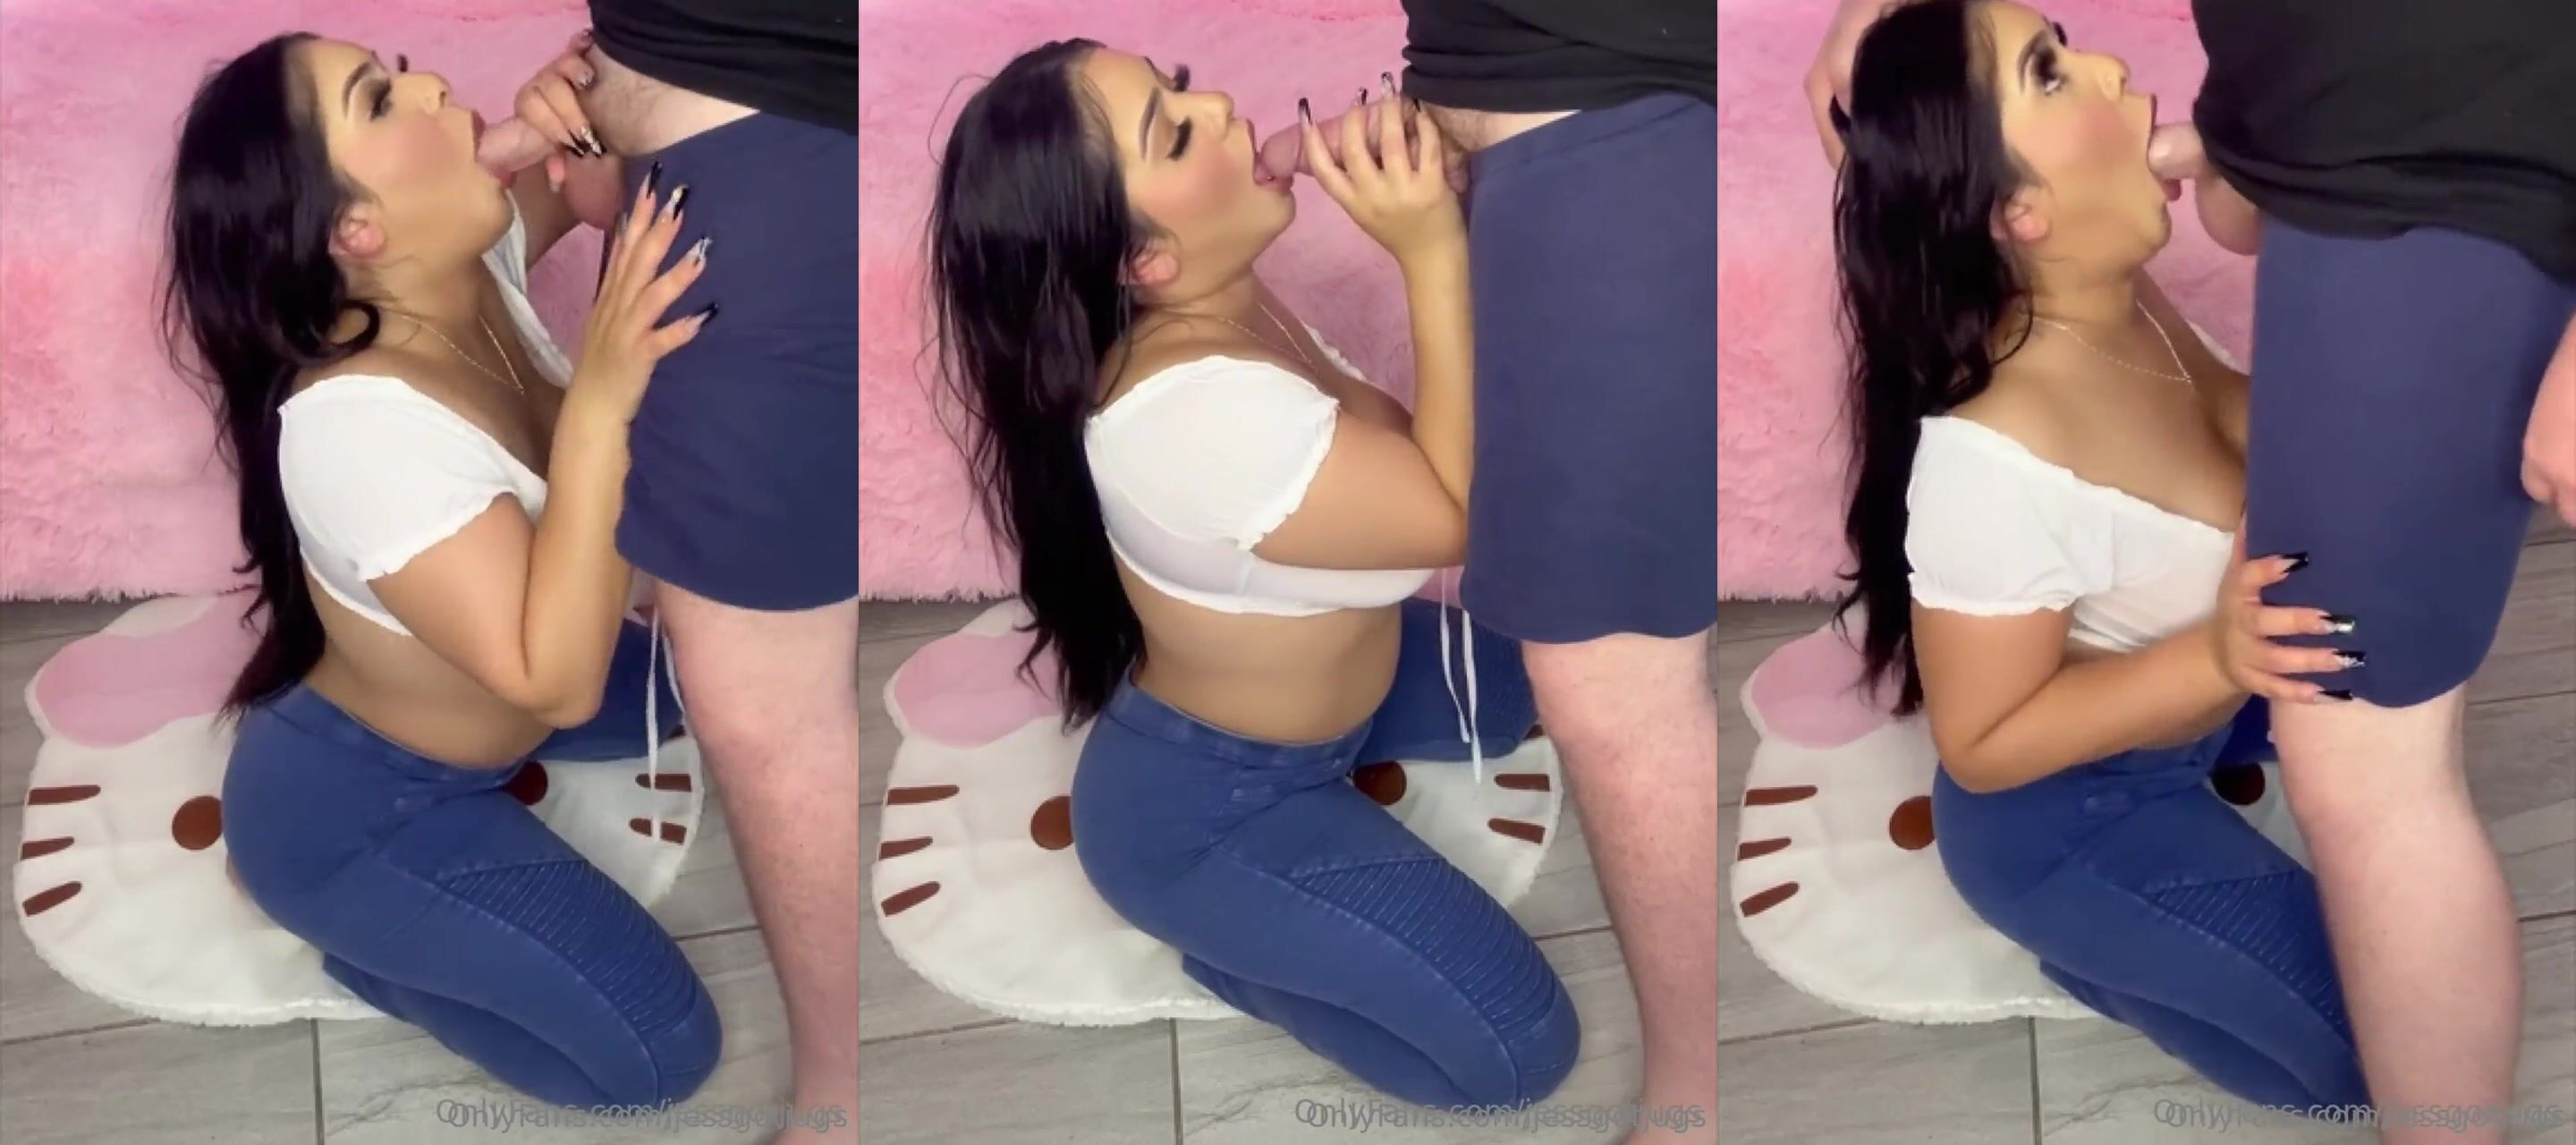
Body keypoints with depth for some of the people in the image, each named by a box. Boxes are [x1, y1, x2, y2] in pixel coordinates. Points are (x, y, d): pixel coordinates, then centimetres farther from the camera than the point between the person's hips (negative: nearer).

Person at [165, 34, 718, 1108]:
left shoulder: (471, 257, -16)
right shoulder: (362, 421, -38)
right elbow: (560, 683, -38)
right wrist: (600, 399, -45)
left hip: (463, 690, 8)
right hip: (358, 809, -8)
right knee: (660, 1048, -12)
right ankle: (363, 941, 4)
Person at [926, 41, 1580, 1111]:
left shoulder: (1208, 300, -12)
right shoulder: (1197, 411, -40)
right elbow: (1461, 509, -29)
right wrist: (1433, 252, -34)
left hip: (1303, 684, 9)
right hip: (1208, 814, -9)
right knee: (1519, 1047, -12)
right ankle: (1223, 944, 3)